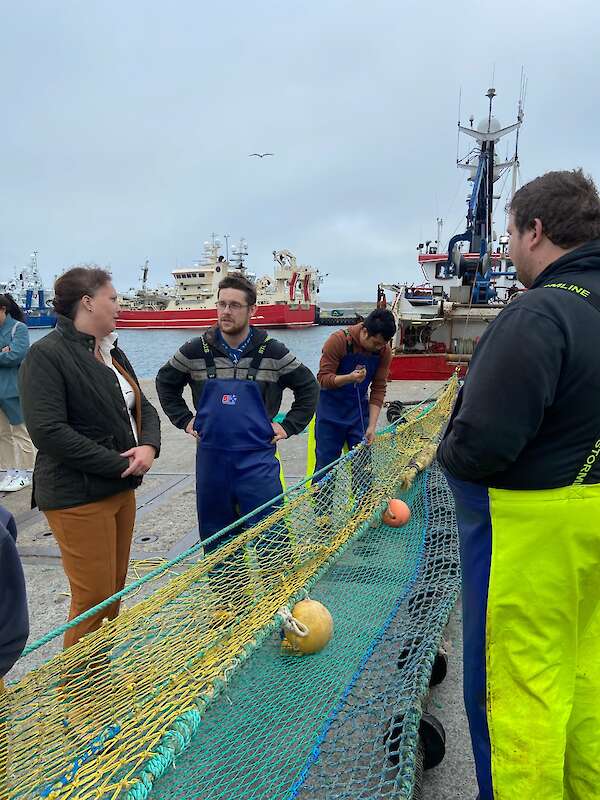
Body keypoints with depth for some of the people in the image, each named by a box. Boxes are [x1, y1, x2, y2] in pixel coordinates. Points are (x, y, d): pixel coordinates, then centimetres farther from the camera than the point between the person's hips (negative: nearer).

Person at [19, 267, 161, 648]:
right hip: (78, 498, -8)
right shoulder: (46, 355, -14)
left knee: (115, 592, 16)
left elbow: (143, 408, 15)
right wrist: (120, 463, -17)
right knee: (94, 599, -1)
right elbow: (49, 432, -22)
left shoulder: (112, 353, 12)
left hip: (121, 489, 8)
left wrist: (149, 445, -8)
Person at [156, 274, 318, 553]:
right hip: (210, 457, 2)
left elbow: (308, 387, 9)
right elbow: (165, 383, 17)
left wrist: (289, 426, 3)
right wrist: (184, 420, 9)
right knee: (215, 540, 14)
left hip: (258, 459, -2)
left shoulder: (272, 352, -4)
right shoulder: (195, 350, 0)